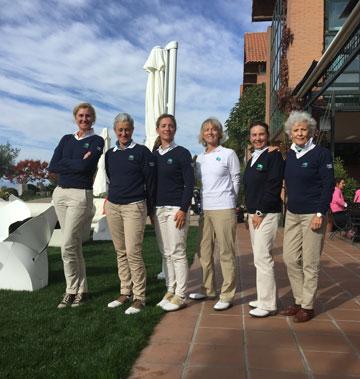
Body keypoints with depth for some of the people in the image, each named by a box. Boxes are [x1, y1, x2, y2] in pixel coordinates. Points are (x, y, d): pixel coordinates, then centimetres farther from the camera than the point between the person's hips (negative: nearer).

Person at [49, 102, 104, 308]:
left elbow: (86, 166, -16)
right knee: (75, 245, 10)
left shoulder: (97, 141, 0)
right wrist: (77, 163, -6)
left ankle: (72, 291, 7)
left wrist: (65, 163, -3)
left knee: (68, 246, -9)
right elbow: (52, 166, 2)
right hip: (60, 193, 6)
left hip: (81, 195, -6)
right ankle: (82, 290, 20)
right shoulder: (66, 139, 14)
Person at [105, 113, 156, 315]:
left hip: (134, 207, -5)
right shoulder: (110, 154, 12)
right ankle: (125, 292, 22)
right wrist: (114, 196, 16)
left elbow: (151, 182, -2)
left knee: (133, 252, -9)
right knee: (121, 252, 11)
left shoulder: (142, 152, -3)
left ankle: (139, 298, 2)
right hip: (113, 206, 6)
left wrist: (150, 209, 1)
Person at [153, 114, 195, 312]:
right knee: (166, 254, 10)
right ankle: (170, 290, 21)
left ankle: (180, 296, 5)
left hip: (176, 209, -6)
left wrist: (183, 209, -14)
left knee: (177, 253, -4)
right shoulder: (154, 155, 13)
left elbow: (189, 184, -7)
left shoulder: (182, 153, -2)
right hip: (158, 209, 6)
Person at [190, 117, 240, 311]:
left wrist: (228, 201, 6)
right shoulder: (200, 158, 14)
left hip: (224, 209, -6)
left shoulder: (228, 154, -1)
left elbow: (236, 180, 2)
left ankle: (227, 295, 9)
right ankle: (208, 289, 27)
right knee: (204, 251, 12)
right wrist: (200, 203, 9)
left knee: (226, 253, -1)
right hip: (205, 209, 6)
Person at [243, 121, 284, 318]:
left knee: (262, 258, -9)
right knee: (259, 258, 13)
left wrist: (260, 213, -16)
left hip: (266, 214, -9)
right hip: (253, 214, 9)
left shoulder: (274, 156, -8)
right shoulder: (252, 159, 18)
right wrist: (250, 213, 13)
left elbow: (274, 187, -16)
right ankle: (263, 299, 23)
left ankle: (267, 304, 1)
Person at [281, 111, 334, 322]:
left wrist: (320, 213, -15)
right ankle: (299, 301, 22)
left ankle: (308, 306, 13)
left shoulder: (321, 154, -6)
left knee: (310, 262, 0)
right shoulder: (289, 155, 11)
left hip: (312, 215, -6)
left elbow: (329, 185, -10)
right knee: (290, 259, 8)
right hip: (292, 213, 6)